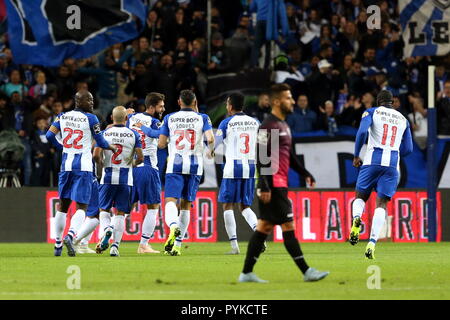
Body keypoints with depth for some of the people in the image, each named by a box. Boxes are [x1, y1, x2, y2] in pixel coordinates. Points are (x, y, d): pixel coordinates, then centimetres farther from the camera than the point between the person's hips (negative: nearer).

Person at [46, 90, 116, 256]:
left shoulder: (63, 117, 6)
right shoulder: (91, 119, -6)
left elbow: (49, 135, 2)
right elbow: (100, 143, 0)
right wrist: (112, 148, 21)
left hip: (66, 165, 4)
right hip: (83, 166, -4)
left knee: (63, 205, 14)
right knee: (81, 206, -3)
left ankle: (58, 244, 16)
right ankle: (70, 234, -28)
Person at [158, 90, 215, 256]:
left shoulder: (169, 118, 6)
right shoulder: (202, 118, 5)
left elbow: (161, 144, 3)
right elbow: (210, 138, -9)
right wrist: (210, 150, 12)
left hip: (175, 165, -1)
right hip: (195, 165, 1)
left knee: (170, 201, -10)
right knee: (186, 205, 11)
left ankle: (173, 227, -43)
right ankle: (177, 245, 10)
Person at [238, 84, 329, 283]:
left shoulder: (283, 125, 18)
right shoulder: (269, 126, -13)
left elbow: (289, 155, 27)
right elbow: (261, 158, -19)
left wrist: (305, 173, 19)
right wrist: (264, 186, -23)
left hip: (280, 185, 10)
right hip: (274, 185, -10)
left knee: (264, 227, 9)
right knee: (288, 226, -7)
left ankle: (247, 273, 11)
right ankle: (306, 272, -6)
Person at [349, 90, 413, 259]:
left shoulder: (372, 112, 8)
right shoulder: (403, 120, 18)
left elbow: (362, 132, -9)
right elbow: (408, 149, 15)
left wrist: (356, 156, 0)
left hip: (373, 160, -2)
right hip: (392, 164, 2)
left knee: (361, 197, 14)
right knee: (381, 204, 1)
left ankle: (356, 217, -22)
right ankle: (372, 242, -18)